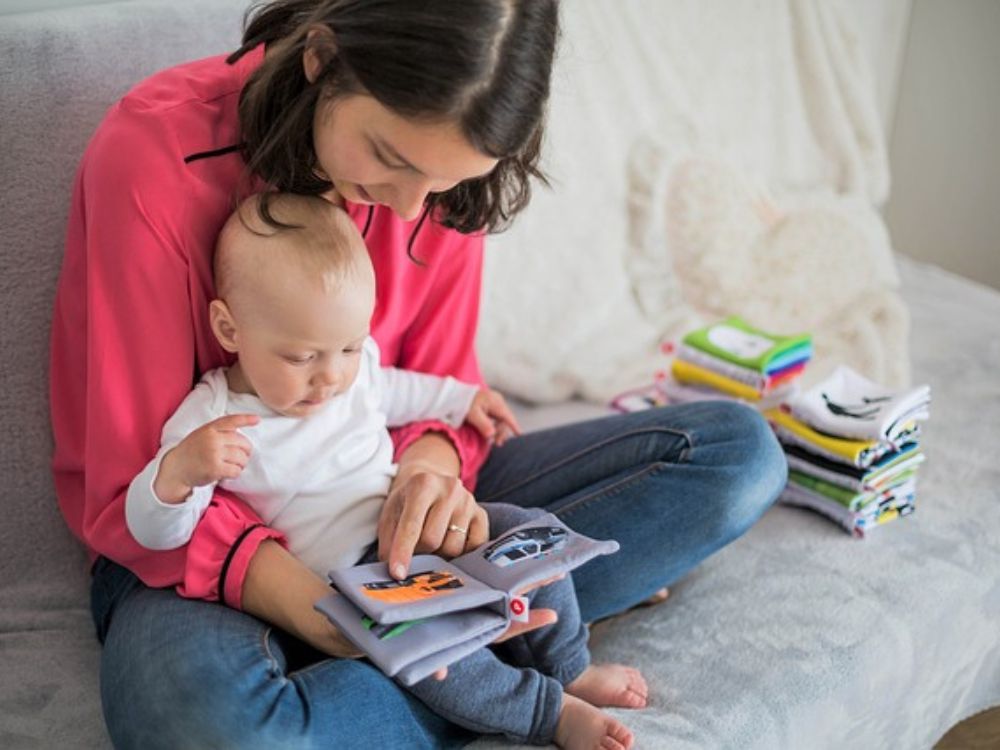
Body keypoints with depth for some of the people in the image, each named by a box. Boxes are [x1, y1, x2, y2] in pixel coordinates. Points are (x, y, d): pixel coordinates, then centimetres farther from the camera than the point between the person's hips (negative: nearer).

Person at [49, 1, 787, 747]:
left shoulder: (438, 161, -7)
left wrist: (431, 465, -24)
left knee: (739, 448, -6)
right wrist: (303, 600, -36)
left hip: (379, 506, 5)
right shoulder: (155, 152, -21)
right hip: (201, 544, -4)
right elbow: (134, 489, -19)